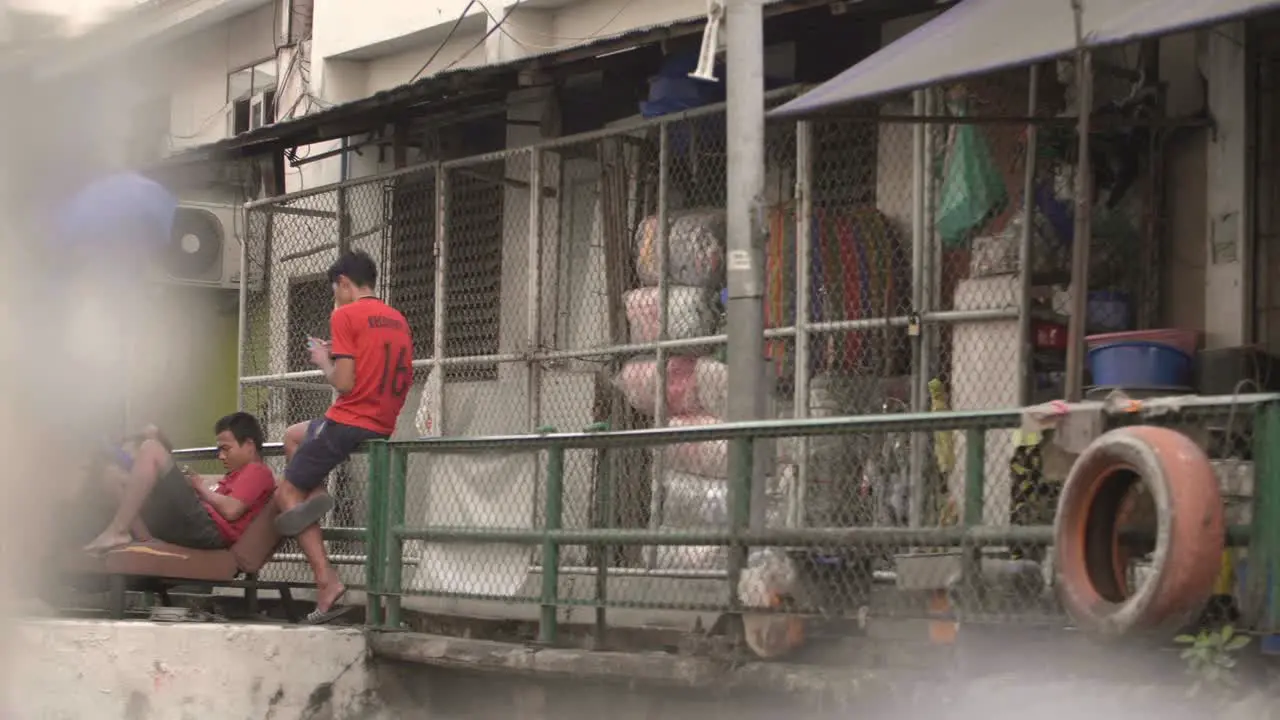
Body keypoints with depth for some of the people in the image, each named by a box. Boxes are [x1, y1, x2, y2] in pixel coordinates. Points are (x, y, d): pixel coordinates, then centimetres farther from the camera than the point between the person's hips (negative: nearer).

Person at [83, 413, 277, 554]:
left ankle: (116, 532, -21)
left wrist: (204, 489, 3)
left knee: (151, 448, -12)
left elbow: (230, 510, -14)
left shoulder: (257, 472, 3)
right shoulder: (241, 474, 36)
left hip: (205, 530, -11)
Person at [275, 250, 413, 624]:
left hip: (348, 422, -8)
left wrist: (324, 361, 3)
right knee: (293, 435, 31)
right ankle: (314, 493, 5)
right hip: (384, 426, 8)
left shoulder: (345, 316, -11)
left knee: (287, 494, 6)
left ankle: (327, 582, -7)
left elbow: (344, 382, -19)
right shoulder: (397, 319, 13)